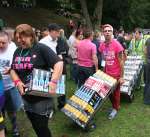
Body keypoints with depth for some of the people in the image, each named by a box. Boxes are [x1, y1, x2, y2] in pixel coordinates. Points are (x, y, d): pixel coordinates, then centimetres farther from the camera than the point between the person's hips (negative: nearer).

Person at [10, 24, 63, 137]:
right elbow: (13, 70, 13)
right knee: (36, 127, 20)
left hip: (42, 97, -6)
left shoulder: (41, 48, -14)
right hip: (26, 97, 7)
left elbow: (59, 63, -21)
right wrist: (17, 82, -7)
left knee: (42, 128, 4)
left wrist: (54, 81, -32)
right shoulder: (18, 51, 6)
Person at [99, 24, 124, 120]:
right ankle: (115, 106, 37)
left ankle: (115, 109, 30)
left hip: (116, 73, -4)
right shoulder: (102, 45, -2)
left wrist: (121, 77, -14)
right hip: (106, 73, 5)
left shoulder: (117, 45, -17)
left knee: (116, 92, 10)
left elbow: (121, 61, -14)